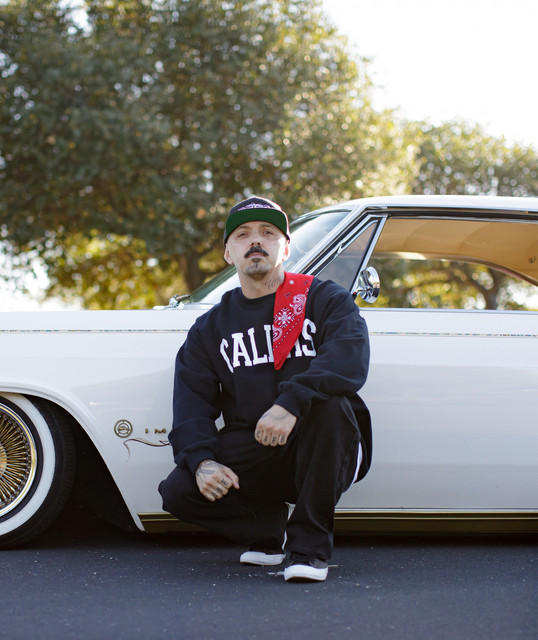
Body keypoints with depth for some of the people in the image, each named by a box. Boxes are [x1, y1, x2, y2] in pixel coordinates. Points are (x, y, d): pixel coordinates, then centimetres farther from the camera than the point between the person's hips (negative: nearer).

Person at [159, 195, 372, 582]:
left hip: (325, 456, -2)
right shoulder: (209, 329, 13)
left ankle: (310, 543, -19)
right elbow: (192, 404, 3)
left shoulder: (324, 300, 1)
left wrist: (291, 402, -36)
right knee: (178, 492, -21)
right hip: (252, 457, 3)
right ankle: (268, 524, 9)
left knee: (326, 402, -34)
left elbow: (351, 359, -20)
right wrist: (202, 460, -18)